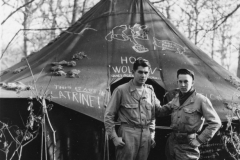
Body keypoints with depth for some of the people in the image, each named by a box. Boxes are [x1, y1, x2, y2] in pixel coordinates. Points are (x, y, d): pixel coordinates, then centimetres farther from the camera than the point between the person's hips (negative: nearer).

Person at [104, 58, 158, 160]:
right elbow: (108, 115, -4)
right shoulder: (121, 90, -5)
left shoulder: (150, 91, 9)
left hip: (146, 135, 5)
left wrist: (152, 134, 12)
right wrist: (114, 137, -8)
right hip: (127, 134, -4)